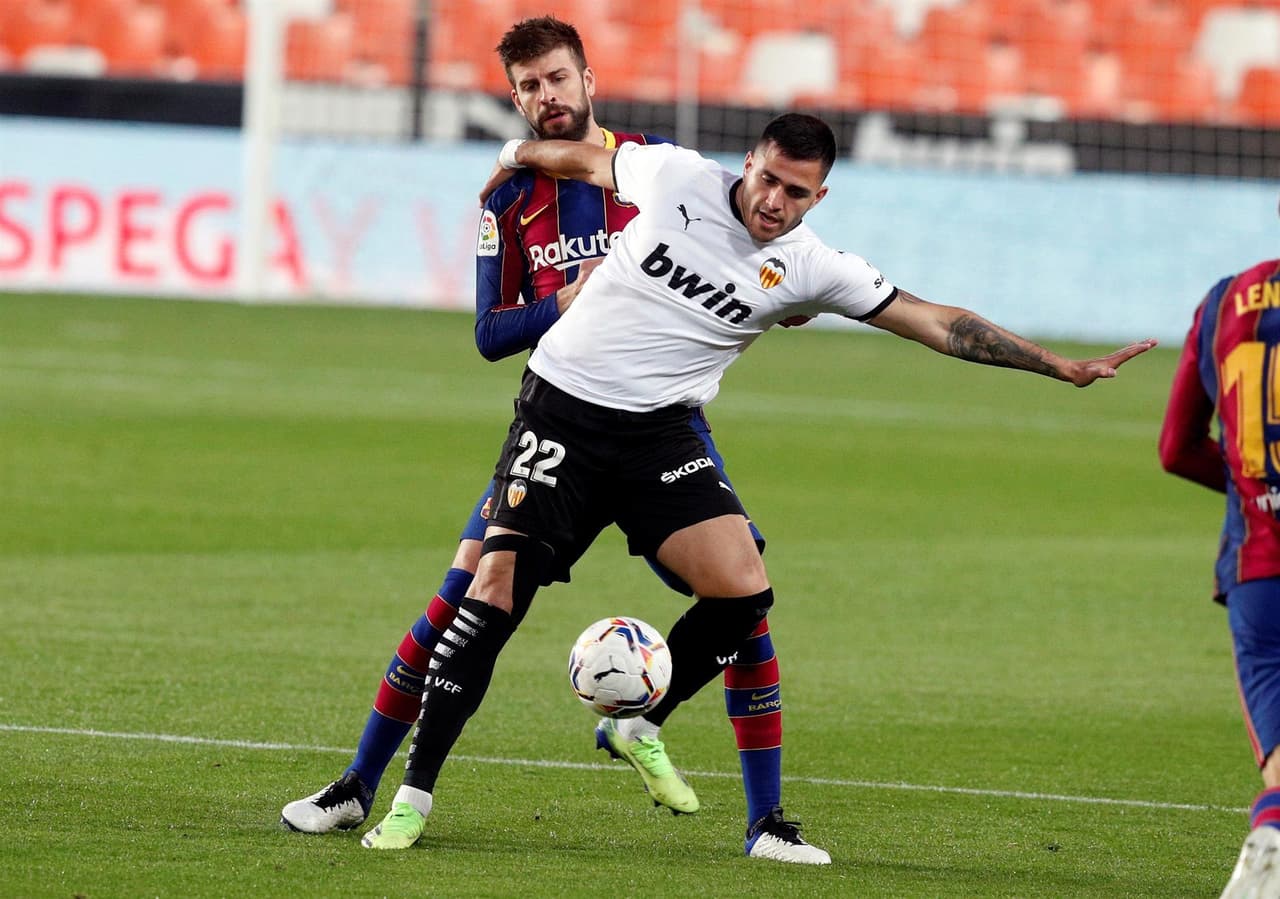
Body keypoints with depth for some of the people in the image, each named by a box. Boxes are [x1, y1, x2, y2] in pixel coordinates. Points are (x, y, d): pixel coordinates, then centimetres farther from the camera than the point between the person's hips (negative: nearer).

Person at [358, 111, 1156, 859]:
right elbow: (587, 160, 14)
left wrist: (1062, 367, -5)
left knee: (743, 593, -15)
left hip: (658, 432, 2)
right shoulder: (674, 176, -7)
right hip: (561, 413, -2)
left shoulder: (808, 269, -4)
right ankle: (415, 796, -6)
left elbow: (934, 322, -3)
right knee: (497, 589, -14)